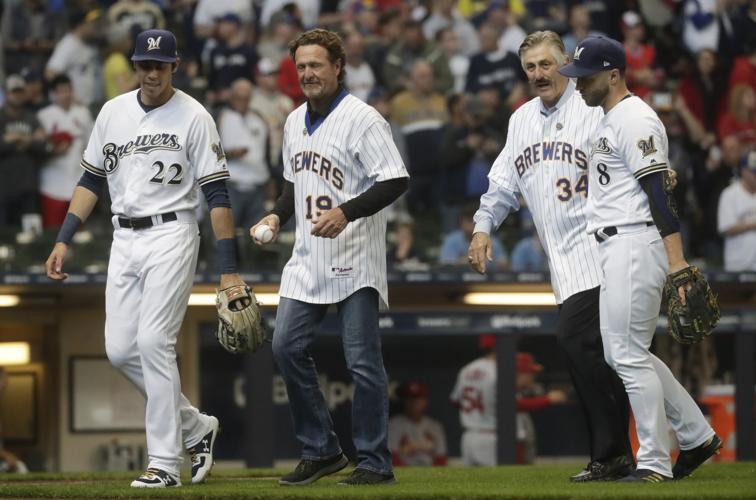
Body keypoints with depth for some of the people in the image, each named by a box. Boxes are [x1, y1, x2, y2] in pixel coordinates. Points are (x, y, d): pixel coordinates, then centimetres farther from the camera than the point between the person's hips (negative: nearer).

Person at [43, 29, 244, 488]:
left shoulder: (193, 117, -7)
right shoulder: (113, 112, 9)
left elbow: (217, 194, -9)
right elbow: (92, 179, 16)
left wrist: (229, 269, -14)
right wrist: (64, 240, 7)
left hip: (171, 233, -6)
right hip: (125, 238, 6)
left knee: (154, 342, -14)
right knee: (120, 350, 1)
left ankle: (165, 464, -9)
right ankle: (195, 426, 20)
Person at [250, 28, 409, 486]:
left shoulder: (361, 119, -11)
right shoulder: (296, 122, 13)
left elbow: (396, 181, -18)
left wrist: (345, 212, -27)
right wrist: (278, 216, 8)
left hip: (354, 259, -8)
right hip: (308, 259, 8)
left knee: (362, 359, -5)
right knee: (288, 347, 2)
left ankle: (375, 463, 2)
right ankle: (321, 452, 13)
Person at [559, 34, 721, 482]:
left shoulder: (635, 119, -13)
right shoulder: (607, 121, 19)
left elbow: (659, 190, -20)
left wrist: (676, 259, -26)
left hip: (636, 244, -11)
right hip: (614, 247, 11)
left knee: (628, 353, -10)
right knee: (623, 353, 13)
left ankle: (655, 463, -6)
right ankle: (697, 437, 18)